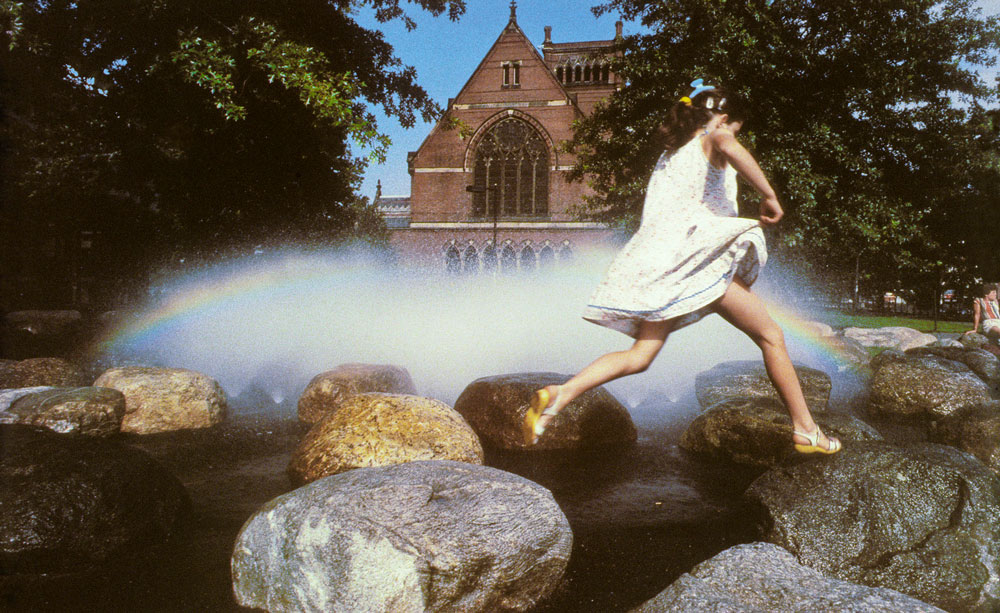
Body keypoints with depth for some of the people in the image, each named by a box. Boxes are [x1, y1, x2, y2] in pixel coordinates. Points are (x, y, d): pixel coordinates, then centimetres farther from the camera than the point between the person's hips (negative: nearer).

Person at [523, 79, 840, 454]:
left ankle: (561, 395, -16)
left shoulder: (671, 152, 28)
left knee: (640, 356, 2)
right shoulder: (712, 141, 4)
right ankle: (806, 431, 8)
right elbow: (726, 144, -21)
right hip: (698, 256, -7)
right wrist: (769, 196, -20)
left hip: (658, 262, 7)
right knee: (770, 336, 5)